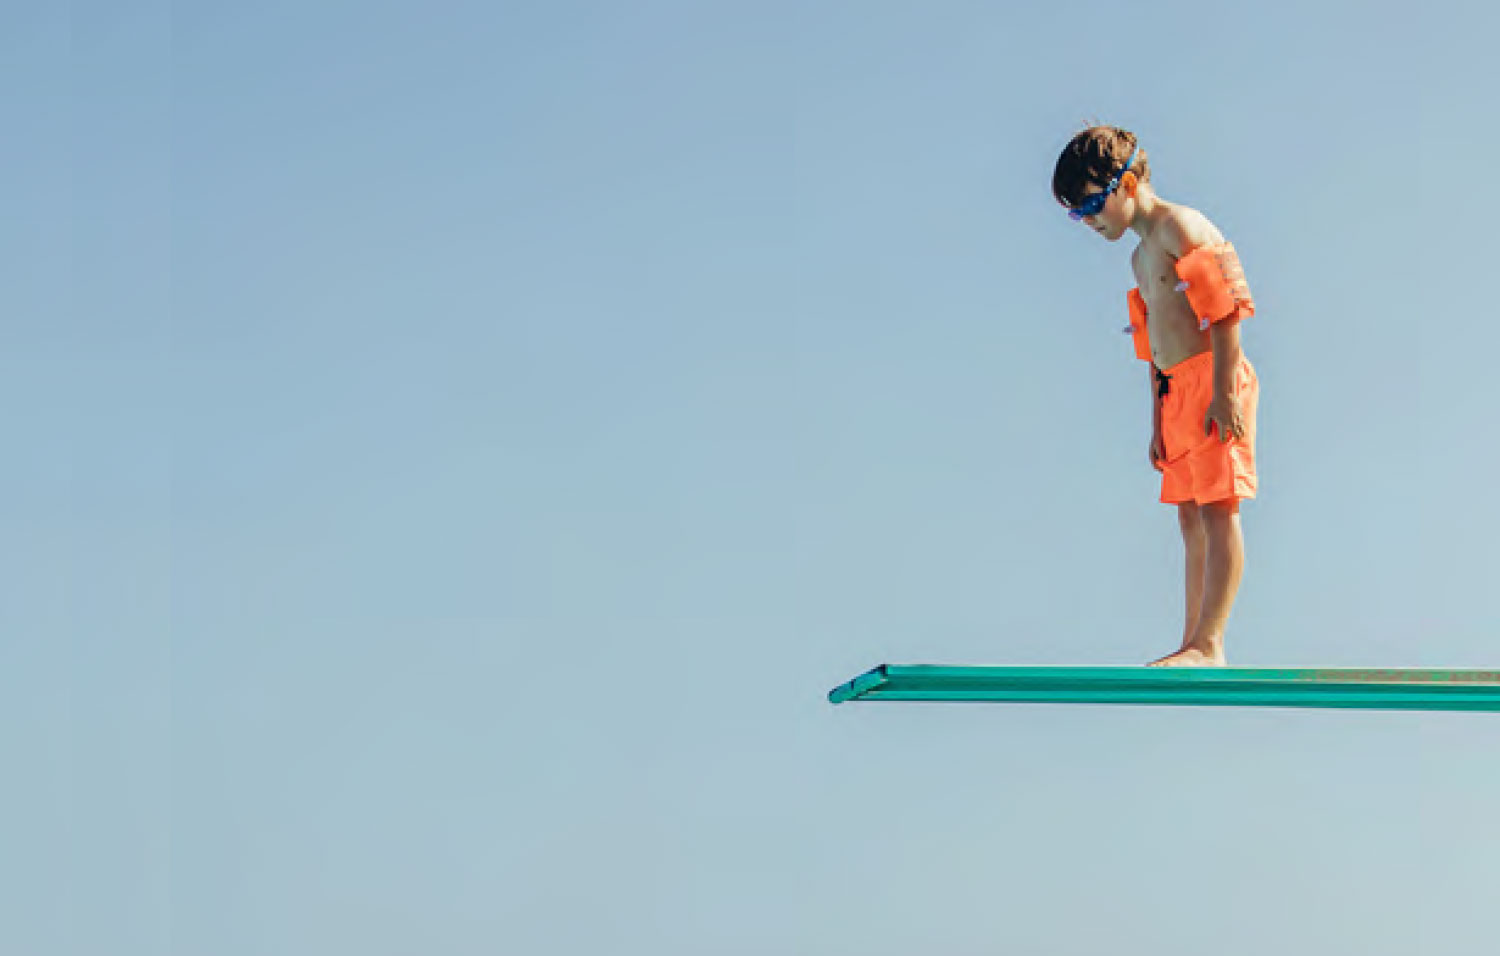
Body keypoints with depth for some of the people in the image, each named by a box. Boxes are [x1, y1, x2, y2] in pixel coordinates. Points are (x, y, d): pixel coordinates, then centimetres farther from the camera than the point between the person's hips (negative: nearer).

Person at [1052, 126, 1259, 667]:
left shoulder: (1179, 226, -7)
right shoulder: (1141, 255, 21)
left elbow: (1225, 310, -16)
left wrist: (1223, 392, -22)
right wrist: (1158, 422, 21)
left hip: (1212, 380, -10)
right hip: (1176, 391, 10)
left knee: (1216, 508, -12)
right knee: (1190, 516, 8)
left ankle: (1208, 644, -16)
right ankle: (1194, 644, 11)